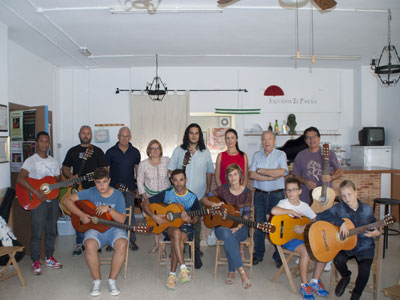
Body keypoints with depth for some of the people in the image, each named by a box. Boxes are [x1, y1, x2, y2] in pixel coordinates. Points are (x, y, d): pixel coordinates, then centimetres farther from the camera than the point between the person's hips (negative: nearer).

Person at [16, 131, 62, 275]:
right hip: (37, 201, -5)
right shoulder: (31, 161, -7)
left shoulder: (53, 161, 12)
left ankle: (49, 258, 28)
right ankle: (36, 262, 16)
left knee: (51, 231, 13)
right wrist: (37, 192, -26)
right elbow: (20, 178, -20)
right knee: (37, 232, 0)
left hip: (53, 199, 6)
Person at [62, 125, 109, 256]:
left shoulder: (97, 151, 8)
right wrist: (71, 177, -6)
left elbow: (104, 169, 6)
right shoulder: (73, 151, 13)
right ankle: (79, 244, 12)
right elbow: (65, 168, 14)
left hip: (94, 188, -1)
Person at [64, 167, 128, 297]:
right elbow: (68, 200, -3)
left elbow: (122, 220, -7)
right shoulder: (90, 193, -2)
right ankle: (96, 280, -11)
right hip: (94, 228, 1)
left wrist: (109, 208, -22)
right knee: (90, 245, -34)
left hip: (113, 228, 0)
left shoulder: (118, 195, -4)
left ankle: (112, 280, -11)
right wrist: (81, 215, -14)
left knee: (122, 245, -32)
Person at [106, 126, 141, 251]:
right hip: (114, 188, 0)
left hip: (130, 188, 1)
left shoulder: (135, 152, 5)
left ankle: (132, 239, 15)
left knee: (130, 214, 3)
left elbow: (138, 169, 11)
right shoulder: (111, 152, 0)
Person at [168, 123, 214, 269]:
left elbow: (209, 171, 13)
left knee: (196, 223, 5)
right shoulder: (179, 150, 4)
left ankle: (196, 253, 19)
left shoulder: (205, 152, 6)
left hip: (198, 195, 0)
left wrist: (208, 188, 9)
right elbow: (171, 169, 6)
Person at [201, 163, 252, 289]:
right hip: (222, 226, 0)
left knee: (230, 238, -36)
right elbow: (204, 199, 1)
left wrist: (237, 227, -21)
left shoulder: (247, 192, 0)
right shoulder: (223, 189, 0)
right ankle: (242, 272, -33)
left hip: (240, 228, 0)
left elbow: (246, 214, -5)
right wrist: (213, 204, -19)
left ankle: (231, 272, -20)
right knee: (228, 235, -37)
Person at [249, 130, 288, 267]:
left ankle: (278, 256, 17)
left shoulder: (281, 154, 2)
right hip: (259, 194, 2)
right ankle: (258, 254, 20)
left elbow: (281, 172, -16)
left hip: (276, 194, -2)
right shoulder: (257, 155, 8)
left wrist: (261, 170, -10)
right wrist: (272, 176, -12)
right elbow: (251, 175, -4)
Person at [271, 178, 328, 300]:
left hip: (303, 235, 6)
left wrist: (305, 227, -14)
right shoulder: (284, 203, -5)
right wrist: (292, 211, -18)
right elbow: (274, 211, -28)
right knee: (306, 251, -30)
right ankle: (304, 285, -11)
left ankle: (315, 281, 6)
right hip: (287, 237, -5)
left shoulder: (304, 206, 10)